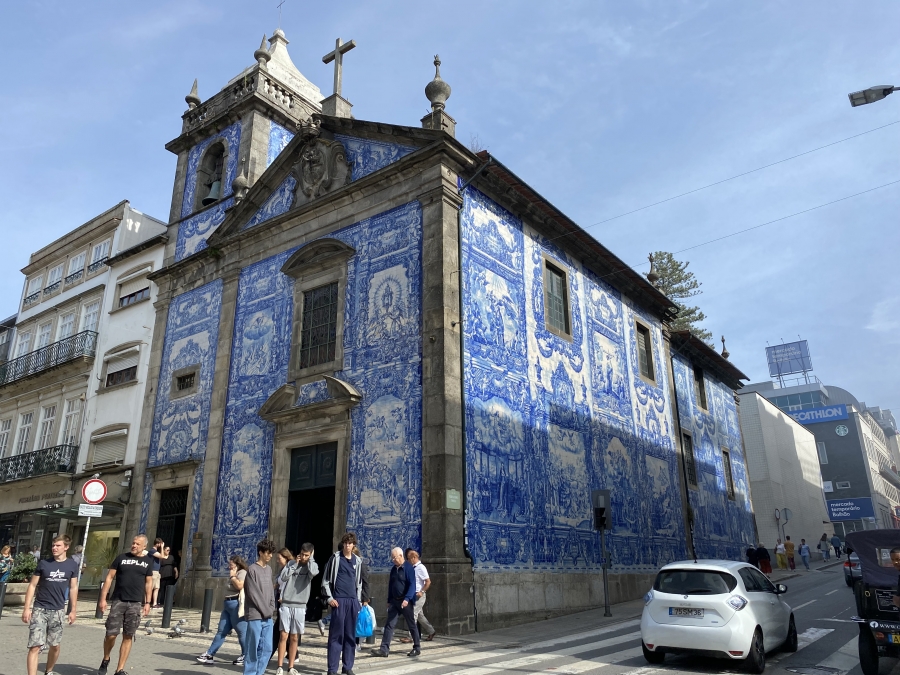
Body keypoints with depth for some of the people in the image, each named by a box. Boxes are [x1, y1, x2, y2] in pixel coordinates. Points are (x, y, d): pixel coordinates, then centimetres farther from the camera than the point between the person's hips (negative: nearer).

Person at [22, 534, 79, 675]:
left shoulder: (72, 565, 0)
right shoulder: (43, 563, -3)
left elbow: (73, 588, 5)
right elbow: (32, 586, 1)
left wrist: (73, 611, 6)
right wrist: (26, 608, -5)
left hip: (58, 611, 2)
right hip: (39, 609, -2)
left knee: (55, 646, 13)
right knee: (35, 646, -9)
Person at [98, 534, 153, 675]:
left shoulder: (148, 561, 6)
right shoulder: (121, 557, 2)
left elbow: (149, 583, 9)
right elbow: (109, 577, 3)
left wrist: (147, 602, 3)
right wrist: (103, 598, -3)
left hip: (136, 603, 1)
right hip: (118, 601, -1)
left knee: (128, 636, 3)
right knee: (111, 634, -3)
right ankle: (105, 660, 26)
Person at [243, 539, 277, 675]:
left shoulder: (269, 570, 15)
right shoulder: (252, 569, -7)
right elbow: (254, 594, -11)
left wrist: (271, 608, 1)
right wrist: (265, 611, -9)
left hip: (268, 617, 7)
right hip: (255, 615, -6)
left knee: (267, 648, 5)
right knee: (253, 648, -3)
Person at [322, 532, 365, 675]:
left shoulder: (358, 560, 12)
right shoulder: (335, 558, 0)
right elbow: (325, 579, 0)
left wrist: (359, 601, 14)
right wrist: (329, 597, -8)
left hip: (353, 601, 4)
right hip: (339, 600, -4)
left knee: (351, 635, 8)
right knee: (336, 634, -2)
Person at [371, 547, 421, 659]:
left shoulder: (408, 568, -12)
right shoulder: (394, 569, 10)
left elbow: (412, 585, -19)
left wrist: (407, 599, -29)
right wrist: (389, 600, 16)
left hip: (406, 602, -7)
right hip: (394, 601, 7)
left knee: (411, 625, 5)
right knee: (389, 624, 0)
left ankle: (417, 648, 18)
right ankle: (384, 649, 0)